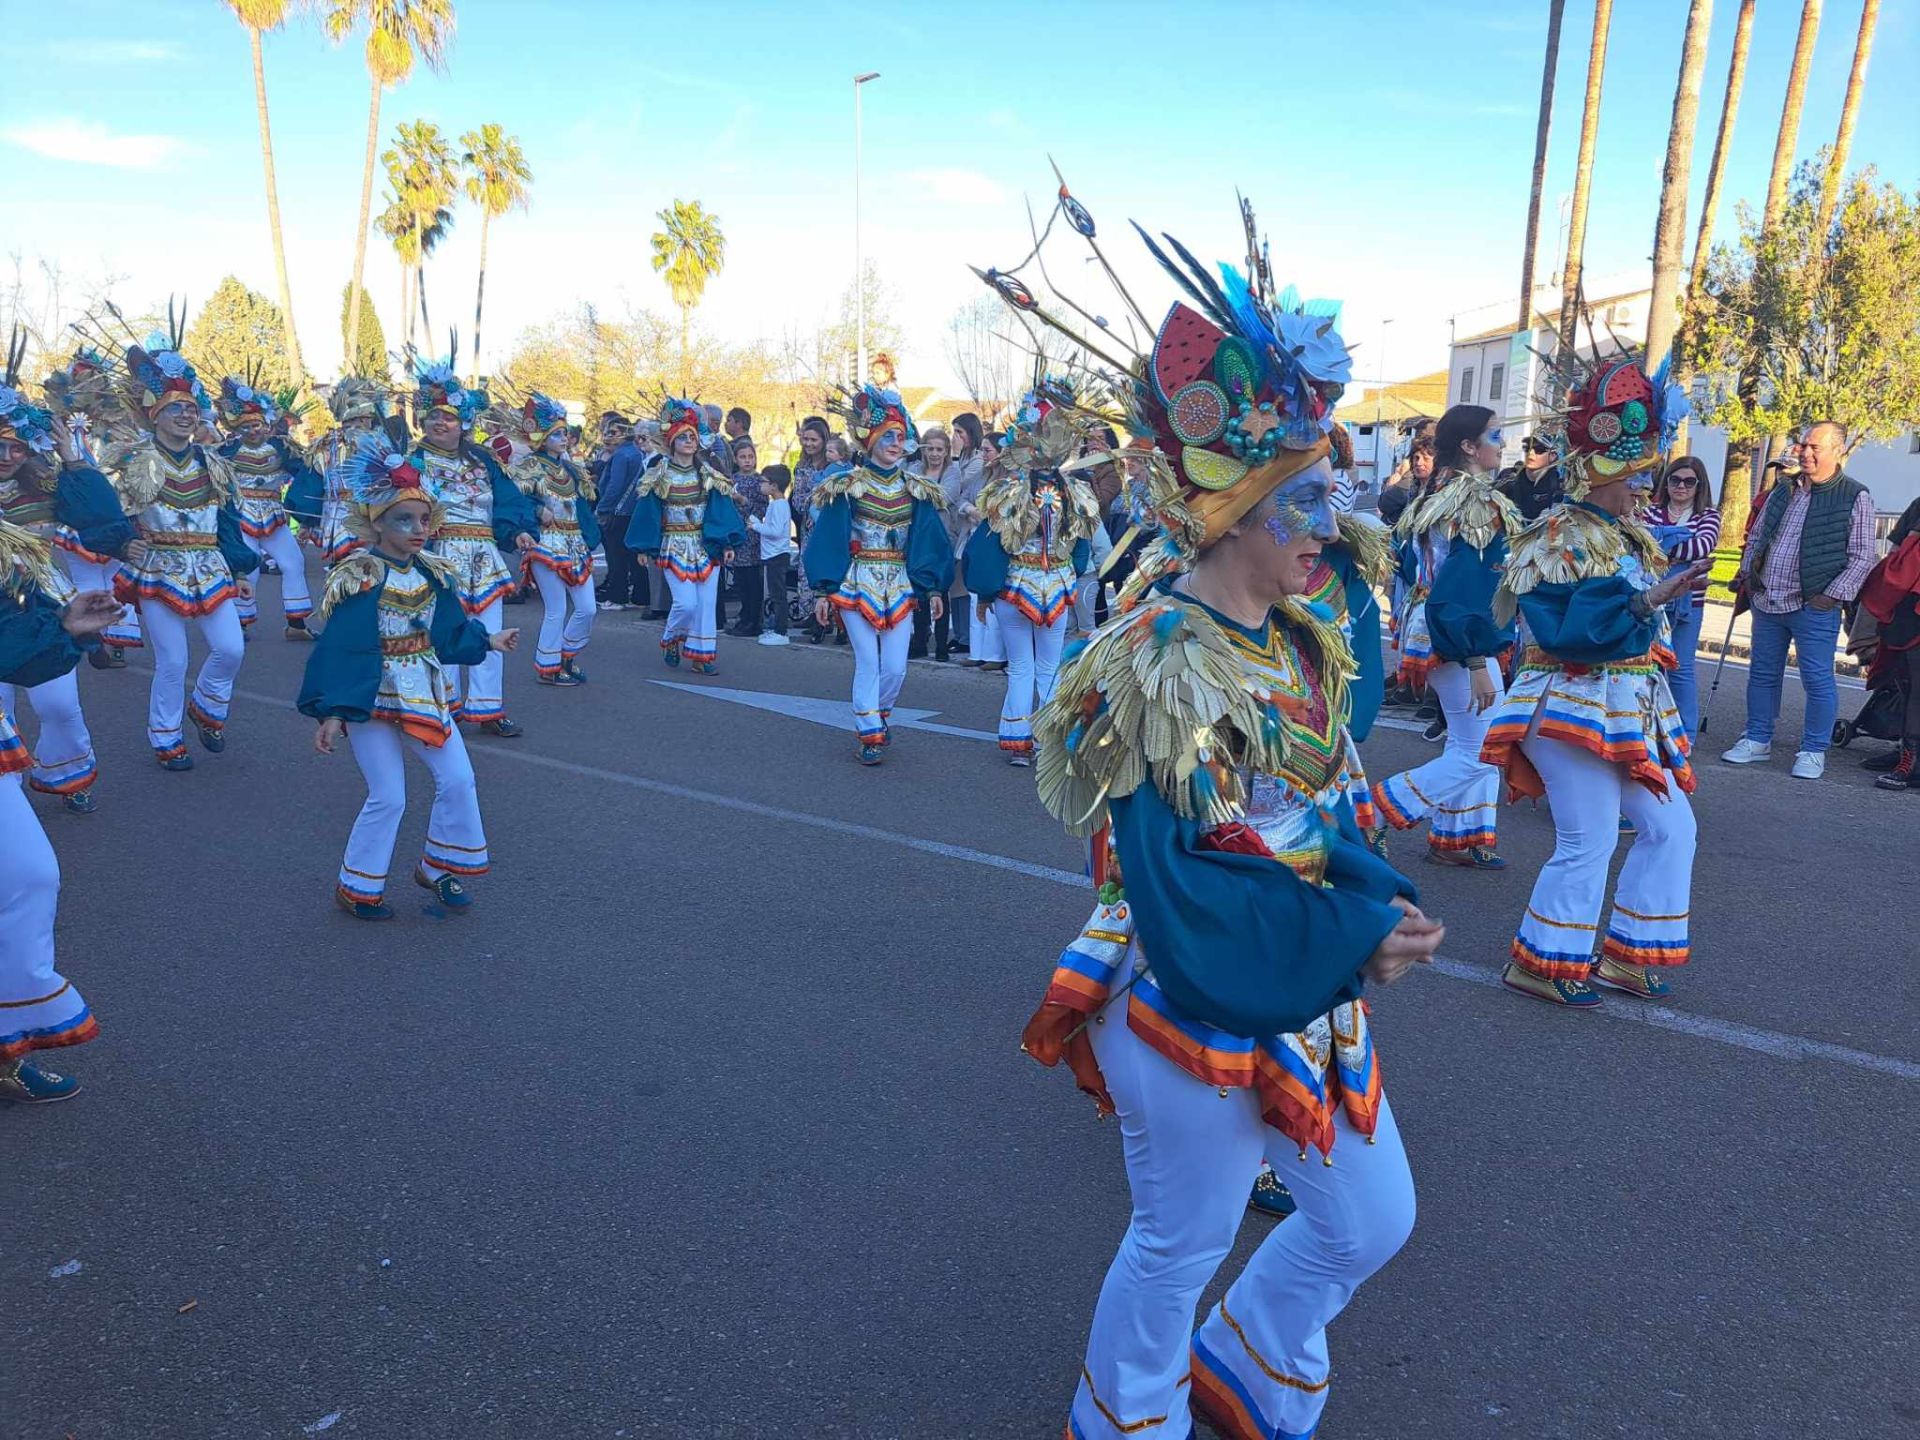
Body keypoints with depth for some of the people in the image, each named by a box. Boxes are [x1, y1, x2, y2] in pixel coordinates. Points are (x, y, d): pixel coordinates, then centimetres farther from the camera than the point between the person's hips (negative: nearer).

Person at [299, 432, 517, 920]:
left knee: (458, 780, 4)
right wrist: (333, 712, -23)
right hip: (372, 697, -6)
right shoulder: (359, 580, -17)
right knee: (388, 797, -1)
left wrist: (489, 640, 13)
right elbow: (340, 651, -19)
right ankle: (356, 888, 19)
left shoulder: (434, 574, 4)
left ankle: (439, 868, 24)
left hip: (426, 695, 7)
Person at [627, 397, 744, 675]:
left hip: (706, 545, 3)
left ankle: (702, 655, 10)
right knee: (686, 603, -10)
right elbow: (647, 511, 0)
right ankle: (670, 639, 20)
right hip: (674, 546, -3)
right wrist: (643, 548, -3)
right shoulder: (658, 475, -1)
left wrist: (727, 544, -5)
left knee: (707, 603, 0)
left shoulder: (709, 474, 4)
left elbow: (722, 509, 2)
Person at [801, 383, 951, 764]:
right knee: (868, 663, -2)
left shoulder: (916, 489, 7)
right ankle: (870, 735, 9)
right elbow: (828, 538, -3)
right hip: (857, 583, -3)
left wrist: (934, 589, 3)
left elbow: (930, 542, 9)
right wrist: (823, 592, -7)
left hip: (900, 586, 3)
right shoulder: (846, 485, -3)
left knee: (896, 667, 2)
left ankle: (876, 718, 28)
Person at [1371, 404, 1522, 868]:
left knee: (1468, 745, 18)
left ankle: (1452, 838, 23)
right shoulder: (1480, 504, -17)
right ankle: (1370, 815, -5)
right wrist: (1478, 664, -23)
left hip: (1435, 637, 10)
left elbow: (1421, 569, 15)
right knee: (1479, 755, -3)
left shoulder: (1440, 496, 10)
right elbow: (1468, 586, -23)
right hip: (1465, 645, -10)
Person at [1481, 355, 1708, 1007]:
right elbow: (1565, 631, -25)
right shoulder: (1559, 538, -14)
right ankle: (1539, 963, 12)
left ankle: (1623, 955, 24)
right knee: (1589, 844, -5)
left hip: (1630, 709, 10)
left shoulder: (1631, 538, 14)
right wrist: (1643, 601, -27)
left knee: (1671, 828, 12)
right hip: (1574, 707, -10)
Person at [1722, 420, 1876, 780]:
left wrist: (1833, 595, -14)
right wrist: (1748, 573, 9)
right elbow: (1756, 538, 22)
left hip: (1814, 607, -6)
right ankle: (1757, 740, 23)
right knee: (1762, 674, 12)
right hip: (1766, 602, 6)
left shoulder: (1855, 497, -5)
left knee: (1817, 680, 0)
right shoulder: (1782, 492, 12)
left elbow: (1862, 557, -7)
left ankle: (1814, 751, 10)